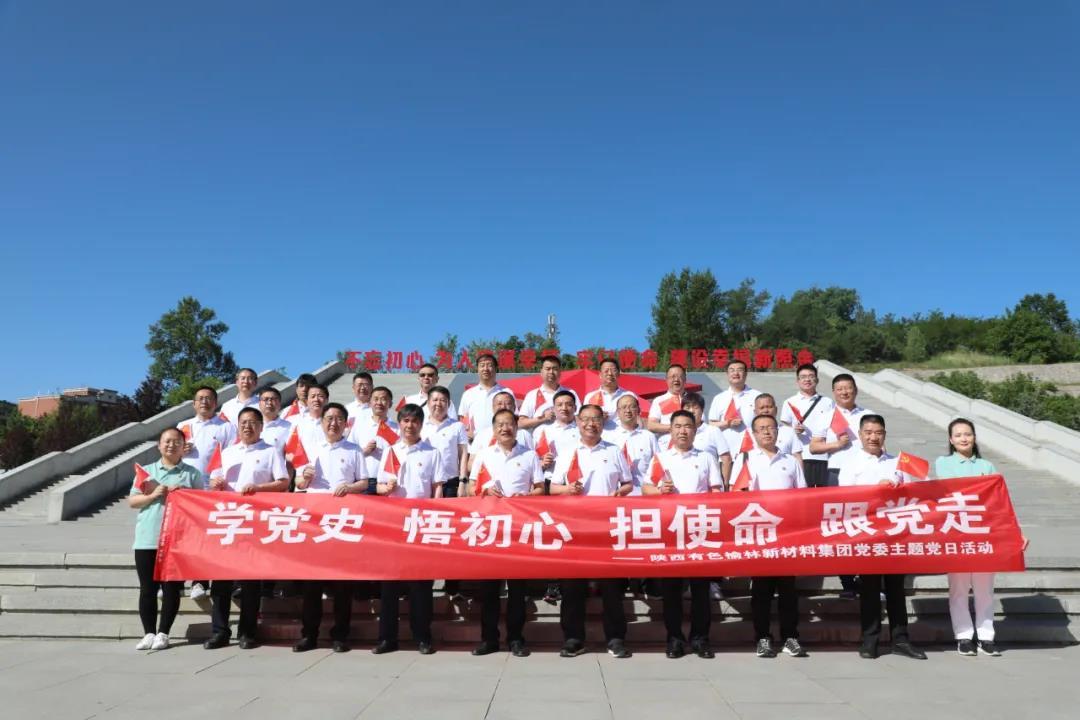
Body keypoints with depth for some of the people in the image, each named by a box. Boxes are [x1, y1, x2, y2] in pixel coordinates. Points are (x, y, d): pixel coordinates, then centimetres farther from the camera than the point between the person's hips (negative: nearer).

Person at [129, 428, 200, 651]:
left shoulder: (191, 473, 6)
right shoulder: (147, 471, 11)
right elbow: (131, 501, 7)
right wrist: (152, 495, -9)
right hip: (146, 540, 2)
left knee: (171, 589, 1)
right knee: (147, 589, 5)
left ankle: (163, 634, 11)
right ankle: (149, 633, 15)